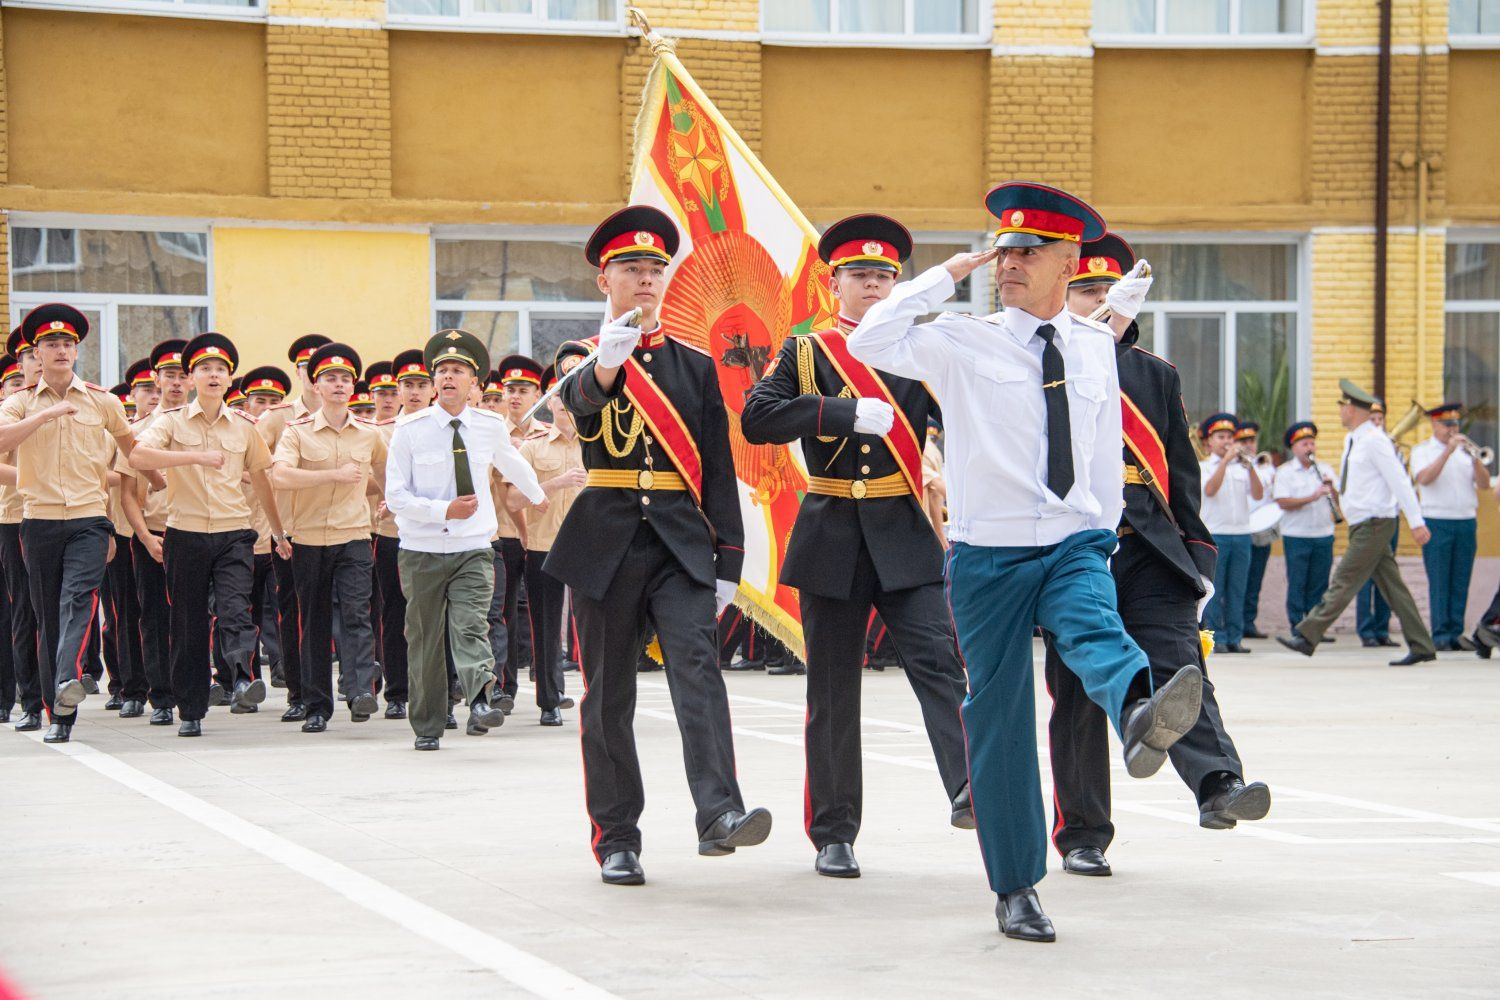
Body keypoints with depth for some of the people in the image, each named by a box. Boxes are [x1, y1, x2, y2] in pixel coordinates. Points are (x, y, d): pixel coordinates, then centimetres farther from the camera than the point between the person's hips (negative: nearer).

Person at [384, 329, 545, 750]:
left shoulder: (492, 427, 3)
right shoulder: (410, 429, -4)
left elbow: (513, 464, 26)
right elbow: (396, 496, -5)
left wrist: (538, 497, 43)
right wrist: (446, 510, -16)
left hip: (473, 549, 0)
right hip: (422, 551, 0)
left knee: (470, 626, -19)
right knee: (424, 637, 7)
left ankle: (482, 701, -37)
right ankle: (427, 726, 17)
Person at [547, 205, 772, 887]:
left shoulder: (695, 365, 12)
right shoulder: (581, 358, 5)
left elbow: (718, 469, 10)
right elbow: (580, 396, -21)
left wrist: (728, 561, 3)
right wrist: (607, 362, -45)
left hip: (682, 541, 1)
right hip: (606, 541, -1)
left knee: (696, 663, -18)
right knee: (608, 690, 3)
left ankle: (719, 813, -30)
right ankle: (617, 839, 10)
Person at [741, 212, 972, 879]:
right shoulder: (805, 354, 5)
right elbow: (756, 418, -10)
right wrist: (848, 412, -17)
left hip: (906, 536, 0)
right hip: (833, 538, 0)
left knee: (937, 660, -18)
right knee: (832, 691, 4)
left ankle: (966, 787, -31)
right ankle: (833, 835, 11)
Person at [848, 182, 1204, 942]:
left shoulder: (1095, 348, 11)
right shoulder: (962, 343, 1)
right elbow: (870, 342, -14)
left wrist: (1103, 536, 20)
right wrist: (949, 274, -8)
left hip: (1075, 545, 1)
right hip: (989, 552, -1)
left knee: (1094, 625, -32)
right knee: (998, 716, 2)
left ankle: (1140, 716, -66)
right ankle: (1015, 889, 13)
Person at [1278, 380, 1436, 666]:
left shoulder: (1374, 441, -14)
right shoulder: (1352, 440, 14)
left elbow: (1400, 481, -18)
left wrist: (1416, 522, -21)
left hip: (1374, 524, -10)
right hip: (1362, 525, 10)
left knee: (1343, 583, -9)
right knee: (1393, 586, 8)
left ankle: (1306, 636, -10)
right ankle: (1421, 647, 9)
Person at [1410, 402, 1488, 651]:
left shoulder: (1465, 449, 14)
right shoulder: (1422, 451, 4)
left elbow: (1484, 484, 5)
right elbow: (1424, 478, -15)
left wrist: (1475, 458, -12)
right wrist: (1448, 451, -18)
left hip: (1466, 522, 4)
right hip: (1437, 522, -4)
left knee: (1460, 583, 4)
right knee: (1439, 584, -5)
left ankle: (1457, 633, 7)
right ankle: (1441, 635, -4)